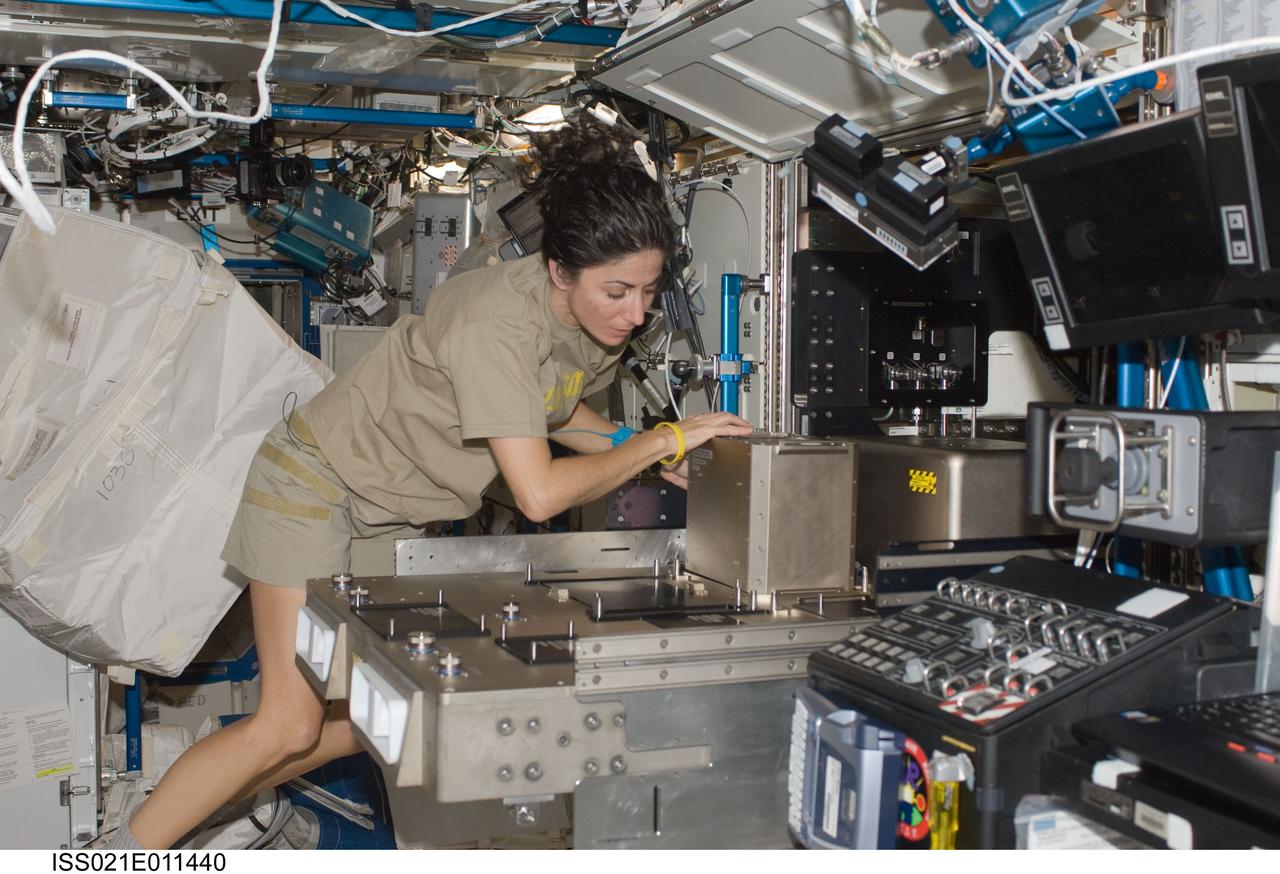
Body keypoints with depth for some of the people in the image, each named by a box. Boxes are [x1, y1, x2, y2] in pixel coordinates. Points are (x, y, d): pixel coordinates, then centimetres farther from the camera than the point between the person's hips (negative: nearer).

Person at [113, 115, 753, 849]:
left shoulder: (605, 319, -7)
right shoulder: (499, 324, -33)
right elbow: (540, 493, -34)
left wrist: (636, 450, -4)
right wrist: (660, 441, -24)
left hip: (396, 513, 8)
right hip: (318, 484, -8)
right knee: (292, 724, -11)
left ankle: (191, 805, 25)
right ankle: (126, 852, 8)